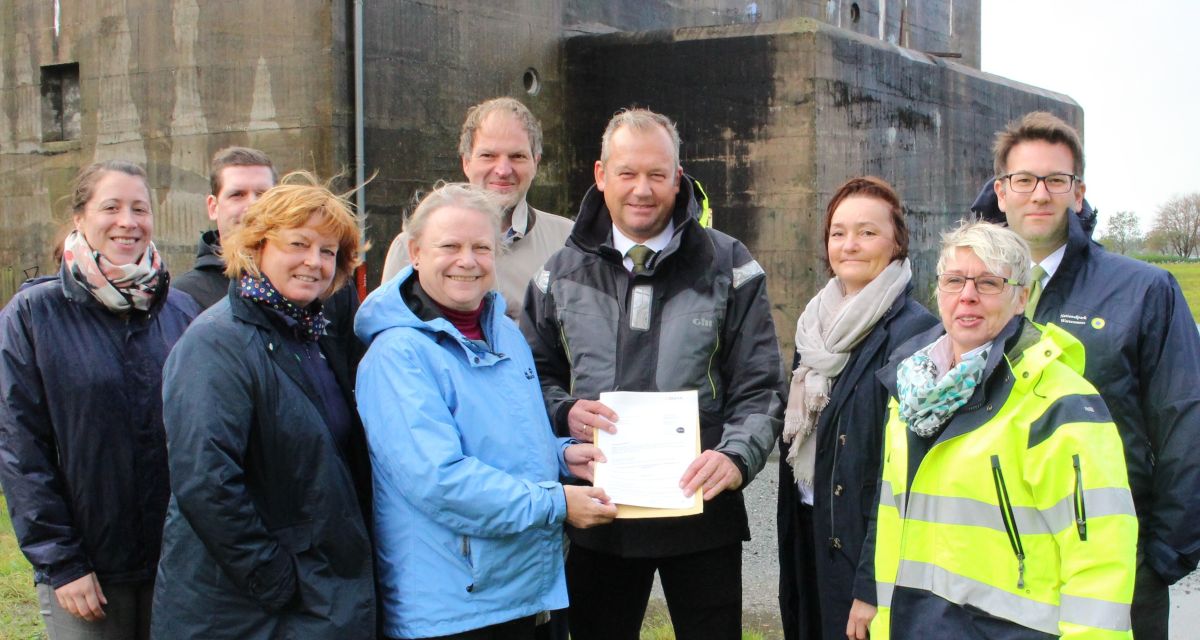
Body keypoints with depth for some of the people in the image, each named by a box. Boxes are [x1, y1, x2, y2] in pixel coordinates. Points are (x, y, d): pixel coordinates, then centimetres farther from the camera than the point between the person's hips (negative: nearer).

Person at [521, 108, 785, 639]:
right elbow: (535, 375, 14)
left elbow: (759, 388, -3)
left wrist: (737, 457, -21)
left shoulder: (727, 266, 0)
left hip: (701, 511, -2)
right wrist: (564, 413, -8)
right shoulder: (562, 274, 7)